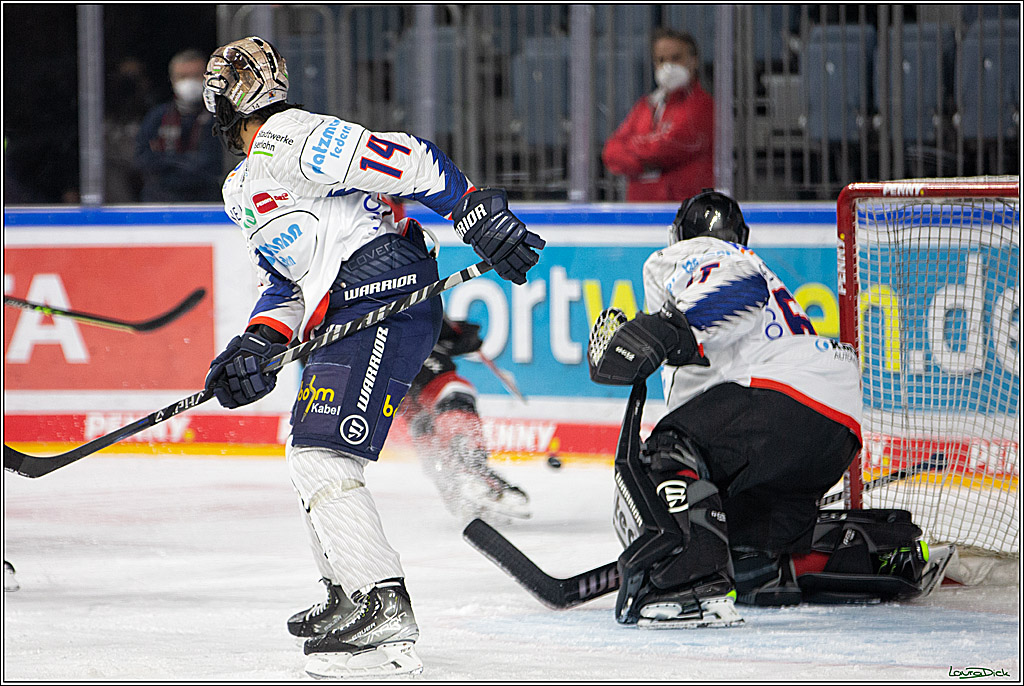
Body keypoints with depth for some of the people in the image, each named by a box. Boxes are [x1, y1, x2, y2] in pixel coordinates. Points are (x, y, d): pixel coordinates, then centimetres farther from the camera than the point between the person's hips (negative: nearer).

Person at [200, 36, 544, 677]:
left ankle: (387, 616, -24)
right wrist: (257, 345, 6)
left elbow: (406, 160, -16)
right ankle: (351, 596, 31)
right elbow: (288, 281, 24)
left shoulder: (289, 139, -8)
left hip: (384, 300, -11)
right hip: (346, 312, 11)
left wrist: (477, 210, -22)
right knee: (306, 447, 22)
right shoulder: (244, 191, 25)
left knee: (322, 457, -18)